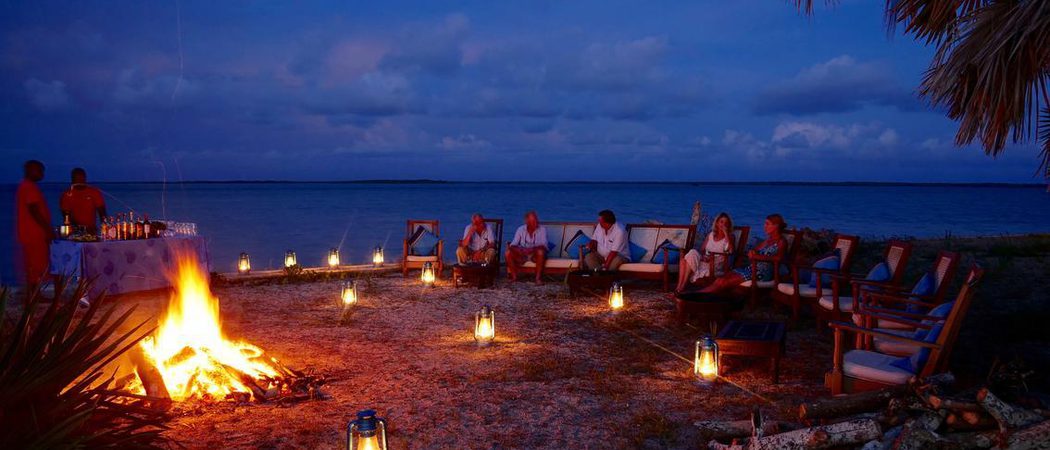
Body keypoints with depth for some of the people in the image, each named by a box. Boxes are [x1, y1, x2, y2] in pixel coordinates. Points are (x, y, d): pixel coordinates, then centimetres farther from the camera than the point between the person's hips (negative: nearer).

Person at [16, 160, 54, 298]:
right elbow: (34, 212, -20)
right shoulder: (30, 188, -14)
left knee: (33, 266, 14)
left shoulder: (25, 187, 18)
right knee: (37, 266, -8)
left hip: (32, 234, 10)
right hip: (34, 234, -10)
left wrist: (47, 230, 20)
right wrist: (48, 230, -17)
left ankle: (32, 295, 19)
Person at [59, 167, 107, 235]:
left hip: (91, 230, 1)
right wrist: (77, 227, -15)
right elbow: (66, 214, 0)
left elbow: (101, 212, 4)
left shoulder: (94, 192, 5)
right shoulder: (67, 195, 3)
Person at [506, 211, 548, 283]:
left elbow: (543, 244, -12)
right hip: (522, 254, 2)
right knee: (508, 252, -25)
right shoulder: (521, 229, 8)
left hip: (535, 255, -2)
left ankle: (538, 278, -27)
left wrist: (533, 249, -31)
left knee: (541, 252, -37)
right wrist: (512, 247, -23)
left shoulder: (542, 229, 0)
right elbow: (514, 243, 2)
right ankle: (514, 276, -15)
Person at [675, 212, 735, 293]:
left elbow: (731, 250, -13)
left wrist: (726, 233, -12)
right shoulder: (710, 235, 18)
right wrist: (703, 256, -7)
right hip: (704, 261, 4)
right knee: (692, 253, -27)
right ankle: (680, 285, -32)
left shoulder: (729, 237, 7)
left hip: (715, 266, -4)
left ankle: (682, 286, -25)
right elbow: (701, 250, 16)